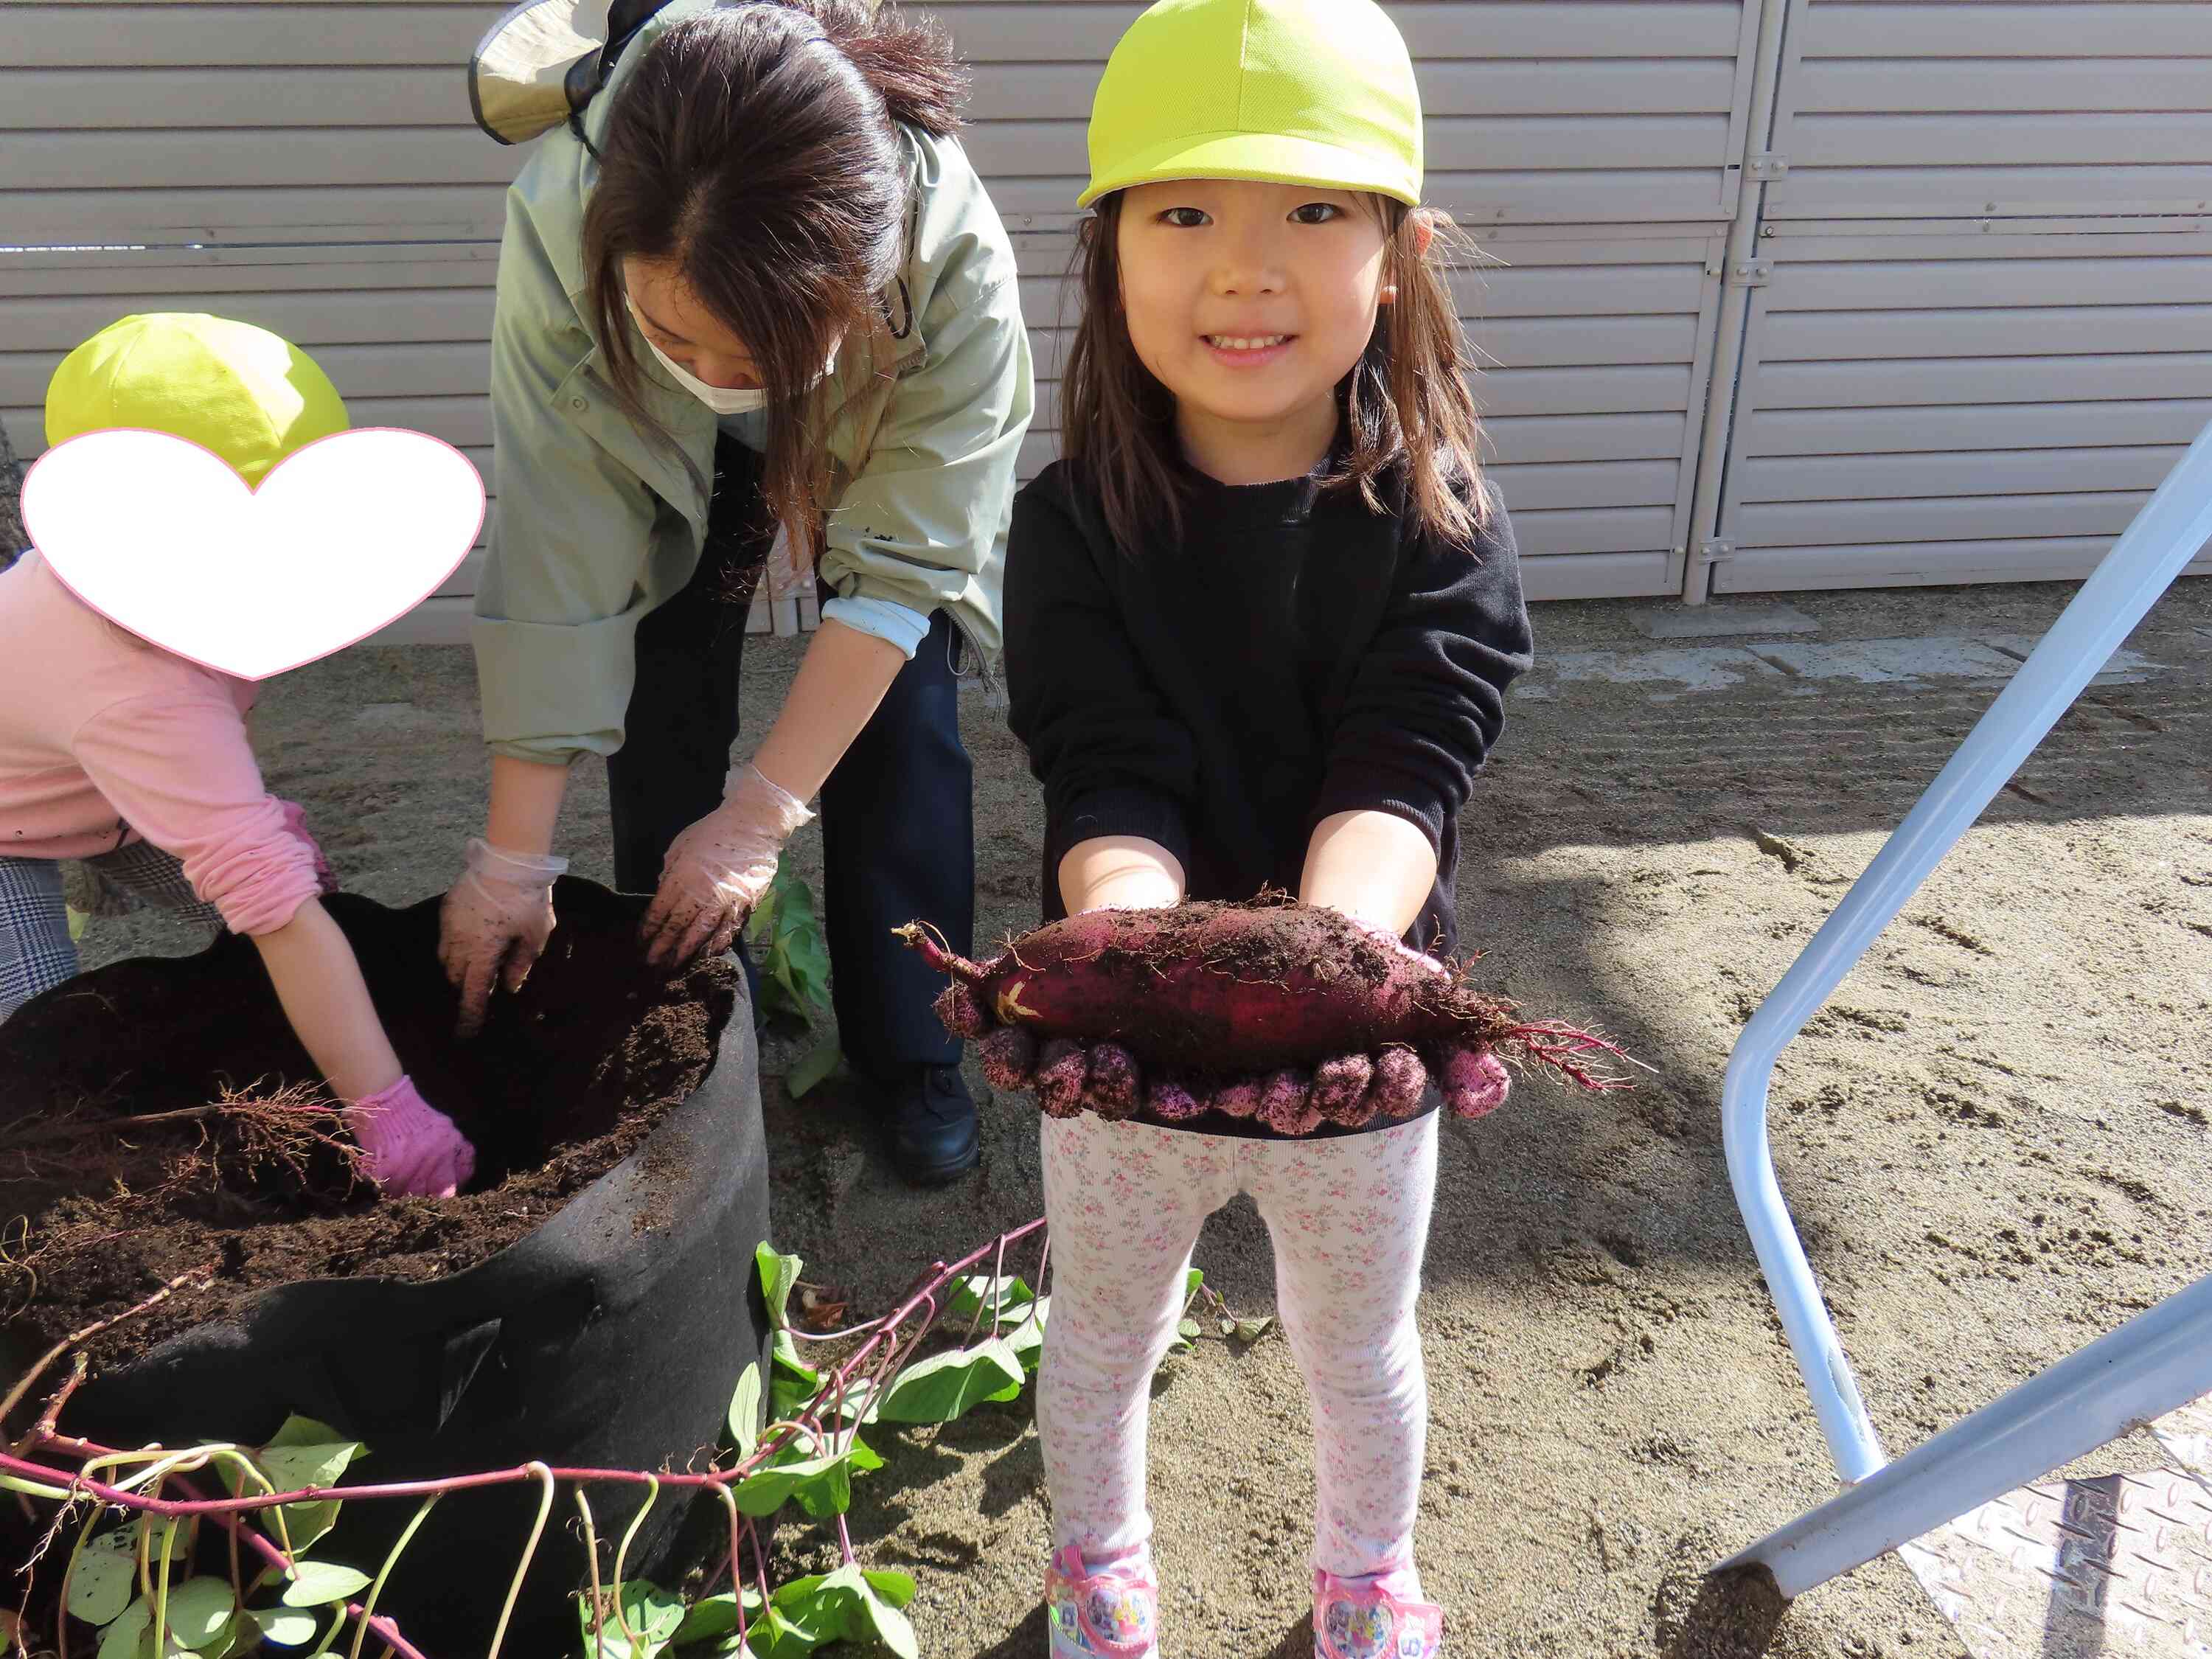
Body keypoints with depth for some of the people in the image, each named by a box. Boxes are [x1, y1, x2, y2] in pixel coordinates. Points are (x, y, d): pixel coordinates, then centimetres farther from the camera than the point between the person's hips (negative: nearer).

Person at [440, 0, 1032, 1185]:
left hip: (874, 442, 0)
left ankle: (909, 1055, 10)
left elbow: (896, 569, -33)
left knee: (900, 714, -8)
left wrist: (761, 816, -33)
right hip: (666, 455, 1)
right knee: (662, 701, -5)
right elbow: (556, 559, -34)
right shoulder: (561, 222, -40)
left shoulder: (956, 257, -42)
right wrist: (511, 858, -29)